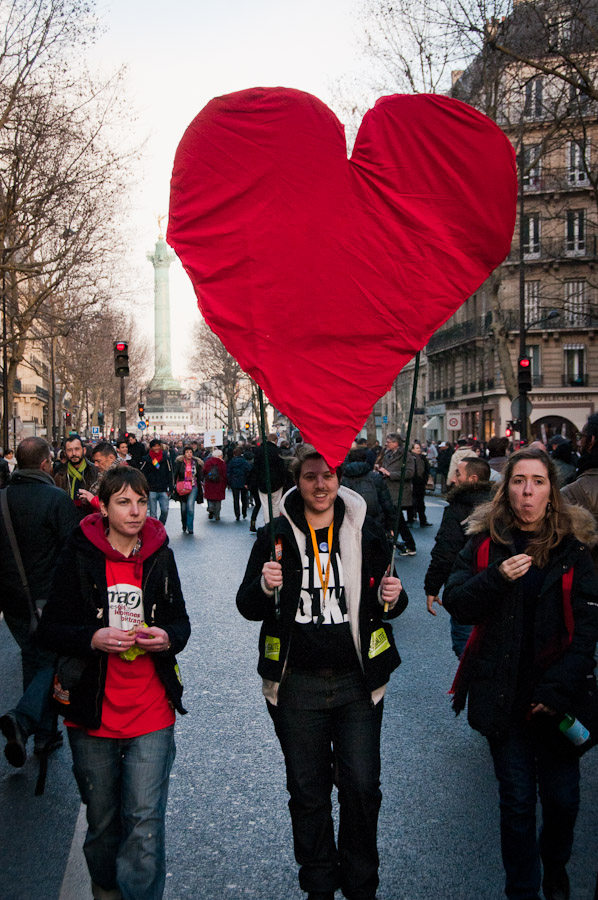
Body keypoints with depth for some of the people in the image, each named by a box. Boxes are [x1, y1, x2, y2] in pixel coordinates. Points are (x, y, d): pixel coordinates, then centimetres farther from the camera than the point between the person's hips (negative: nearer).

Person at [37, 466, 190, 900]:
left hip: (151, 713, 1)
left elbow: (180, 623, 11)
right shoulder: (79, 557, -4)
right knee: (102, 820, 16)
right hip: (92, 712, 0)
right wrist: (93, 638, -21)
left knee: (145, 819, -4)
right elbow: (50, 630, -3)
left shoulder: (160, 557, 3)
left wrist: (168, 637, -12)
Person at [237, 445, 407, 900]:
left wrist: (392, 598, -12)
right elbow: (248, 607, 2)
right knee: (307, 790, 12)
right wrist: (264, 587, -20)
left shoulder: (367, 533, 1)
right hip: (297, 684, 0)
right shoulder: (275, 536, -1)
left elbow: (387, 599, 11)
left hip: (358, 681, 0)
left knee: (362, 788, 5)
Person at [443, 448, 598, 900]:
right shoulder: (486, 542, 0)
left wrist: (558, 688, -14)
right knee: (517, 799, 6)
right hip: (503, 693, 0)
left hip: (557, 695, 0)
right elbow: (456, 603, -6)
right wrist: (497, 579, -23)